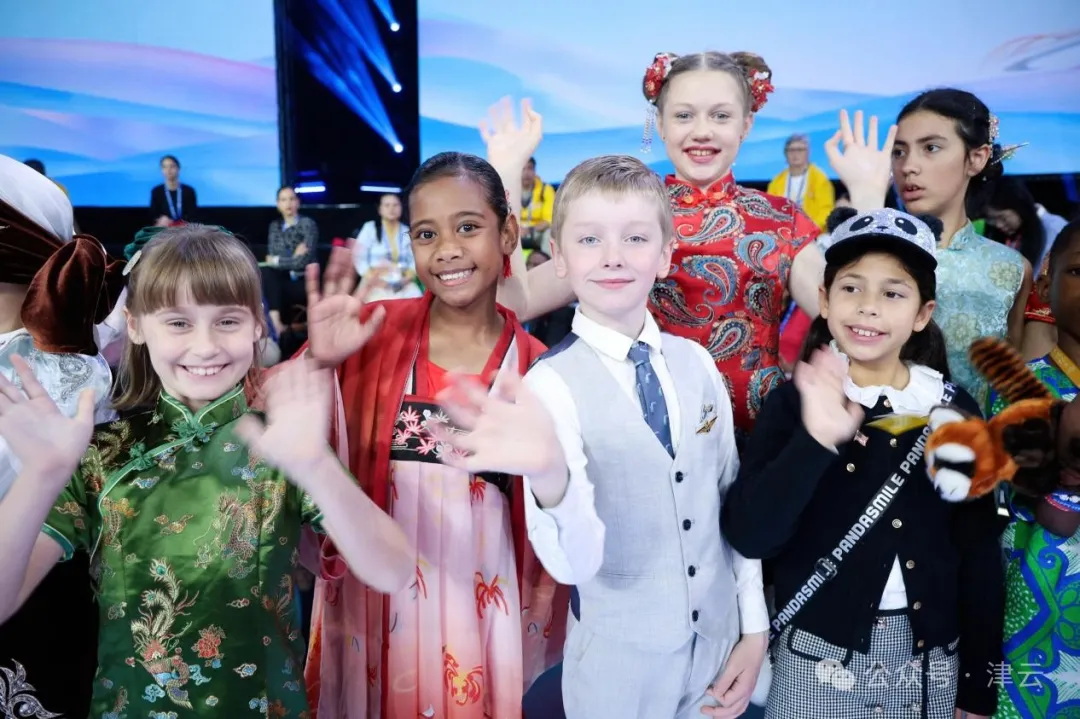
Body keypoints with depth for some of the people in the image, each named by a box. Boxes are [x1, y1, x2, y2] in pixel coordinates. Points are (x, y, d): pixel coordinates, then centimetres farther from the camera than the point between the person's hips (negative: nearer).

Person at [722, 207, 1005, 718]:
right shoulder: (794, 402, -9)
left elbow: (980, 556, 3)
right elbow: (748, 537, -19)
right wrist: (815, 440, -30)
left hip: (929, 661, 3)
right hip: (818, 657, -2)